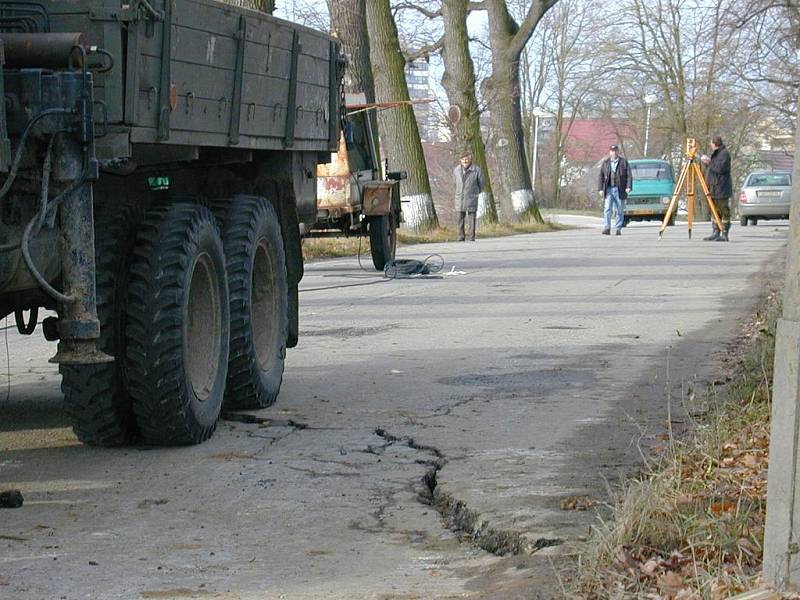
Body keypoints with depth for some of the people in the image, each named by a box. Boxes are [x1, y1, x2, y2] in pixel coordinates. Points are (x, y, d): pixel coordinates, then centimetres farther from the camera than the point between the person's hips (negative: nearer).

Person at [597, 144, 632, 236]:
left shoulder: (624, 162, 5)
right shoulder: (605, 163, 10)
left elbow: (629, 175, 1)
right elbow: (601, 177, 9)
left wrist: (628, 187, -12)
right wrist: (600, 189, 0)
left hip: (620, 190, -1)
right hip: (609, 189, 1)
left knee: (620, 211, 3)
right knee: (607, 209, -11)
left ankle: (618, 229, 11)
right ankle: (607, 228, -15)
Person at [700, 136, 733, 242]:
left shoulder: (724, 153, -11)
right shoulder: (715, 153, 20)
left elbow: (720, 168, -22)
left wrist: (709, 162, -13)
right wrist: (706, 162, 10)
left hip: (722, 189, -10)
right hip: (713, 188, 10)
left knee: (724, 212, -7)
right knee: (716, 212, 12)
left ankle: (724, 235, -7)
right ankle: (715, 233, 17)